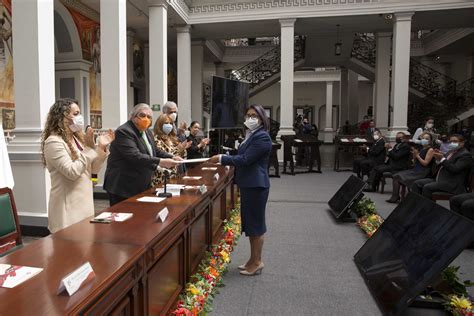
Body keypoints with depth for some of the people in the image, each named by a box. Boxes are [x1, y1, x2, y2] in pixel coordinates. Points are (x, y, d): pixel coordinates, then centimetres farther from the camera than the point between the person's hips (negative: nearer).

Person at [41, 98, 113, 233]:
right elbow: (72, 172, -22)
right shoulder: (54, 141, -14)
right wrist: (89, 148, -20)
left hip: (84, 202, 8)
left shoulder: (77, 138, 11)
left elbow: (93, 169, 11)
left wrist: (101, 147, -2)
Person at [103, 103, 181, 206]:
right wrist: (160, 162, -30)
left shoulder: (147, 132, 13)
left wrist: (172, 158, 0)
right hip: (123, 187, -8)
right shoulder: (124, 132, -16)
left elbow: (155, 152, 18)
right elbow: (134, 156, -27)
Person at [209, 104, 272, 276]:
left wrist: (221, 158, -19)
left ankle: (257, 262, 16)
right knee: (250, 222, 16)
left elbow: (245, 159, -22)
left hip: (256, 186, -10)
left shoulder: (262, 137, -17)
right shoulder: (251, 135, 13)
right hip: (248, 184, 10)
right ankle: (253, 259, 29)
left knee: (255, 223, 1)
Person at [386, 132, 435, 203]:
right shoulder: (422, 149, 17)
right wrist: (414, 154, 1)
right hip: (416, 170, 8)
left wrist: (417, 155, -13)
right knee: (396, 176, -7)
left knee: (401, 178, -23)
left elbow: (425, 163, -14)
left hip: (423, 173, -8)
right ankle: (395, 197, -9)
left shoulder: (430, 150, -6)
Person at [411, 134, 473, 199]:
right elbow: (441, 166, 20)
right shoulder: (450, 152, 21)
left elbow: (455, 169, -20)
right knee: (417, 183, -6)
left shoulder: (465, 155, -6)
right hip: (440, 179, 9)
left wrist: (442, 159, -20)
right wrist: (438, 159, 0)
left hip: (453, 184, -9)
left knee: (427, 187, -29)